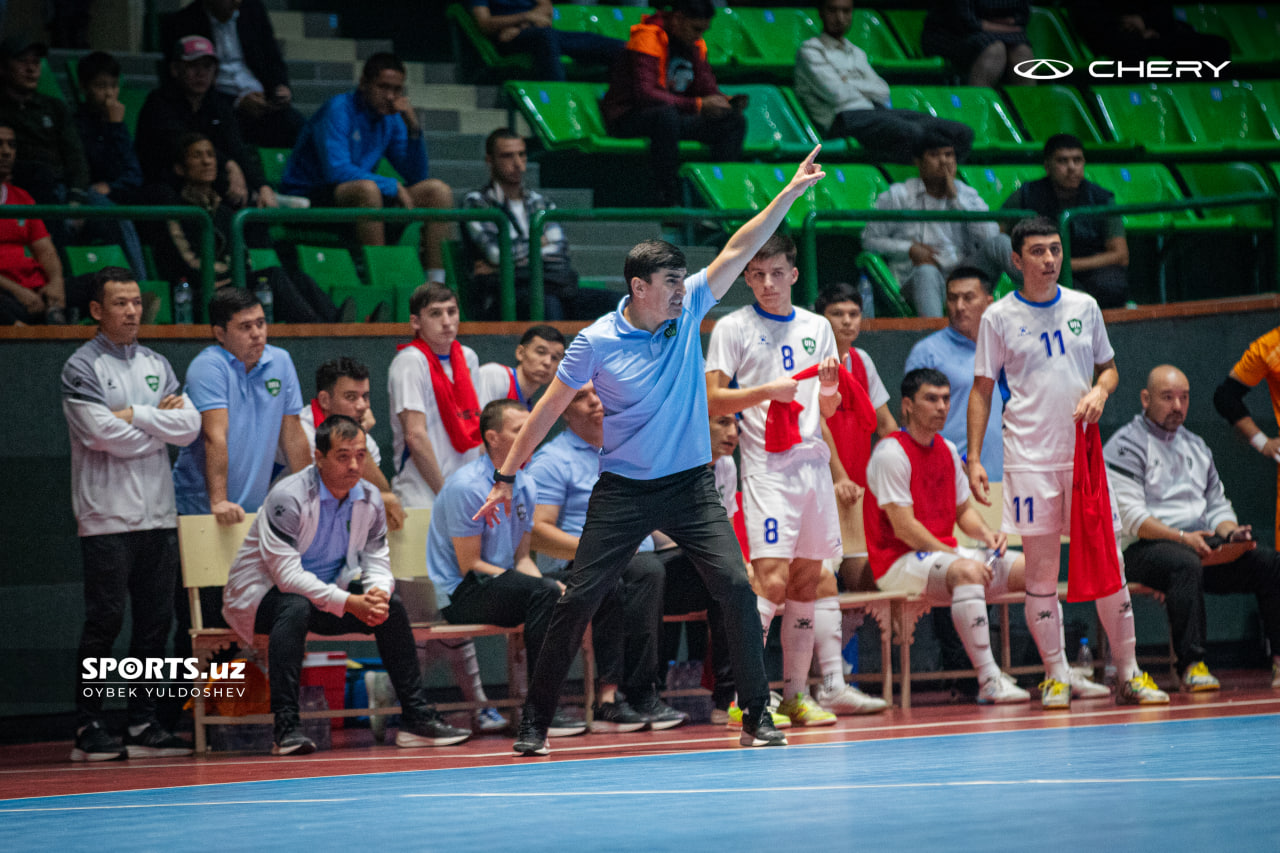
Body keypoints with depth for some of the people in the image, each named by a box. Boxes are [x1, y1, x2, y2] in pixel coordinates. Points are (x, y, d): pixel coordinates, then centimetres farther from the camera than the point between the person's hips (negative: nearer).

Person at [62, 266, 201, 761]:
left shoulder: (157, 365, 15)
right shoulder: (82, 368, -3)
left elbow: (189, 426, 3)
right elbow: (105, 435, -15)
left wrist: (135, 415, -8)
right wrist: (161, 422, -3)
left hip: (158, 514, 6)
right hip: (107, 515, -6)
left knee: (156, 621, 5)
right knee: (105, 620, -6)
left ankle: (143, 725, 11)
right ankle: (89, 728, -2)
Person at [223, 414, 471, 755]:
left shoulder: (369, 499, 0)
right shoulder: (288, 497, -22)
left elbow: (377, 560, 3)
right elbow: (287, 574, -28)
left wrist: (378, 592, -23)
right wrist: (346, 603, -34)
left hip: (327, 594, 7)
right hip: (263, 596, -7)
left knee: (390, 606, -10)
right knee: (295, 607, -38)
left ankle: (417, 717, -5)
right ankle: (286, 727, -40)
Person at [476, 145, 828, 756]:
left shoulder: (689, 311, 1)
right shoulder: (597, 343, -8)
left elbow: (737, 252, 0)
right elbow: (549, 408, 0)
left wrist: (791, 192, -6)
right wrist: (505, 476, 1)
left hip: (690, 486, 2)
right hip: (622, 492, -2)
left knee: (736, 588, -11)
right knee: (577, 600, -4)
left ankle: (757, 716, -3)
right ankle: (535, 723, 8)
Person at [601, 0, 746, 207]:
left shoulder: (694, 44, 8)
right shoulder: (648, 38, -19)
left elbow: (706, 87, 10)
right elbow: (644, 94, -29)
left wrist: (726, 101, -15)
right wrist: (698, 105, -33)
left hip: (670, 116, 8)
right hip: (627, 118, -8)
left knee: (735, 121, -9)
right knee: (666, 115, -42)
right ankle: (667, 201, -36)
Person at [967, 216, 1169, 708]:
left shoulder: (1084, 307, 9)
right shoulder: (999, 317, 1)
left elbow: (1108, 367, 19)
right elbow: (982, 390, 4)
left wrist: (1100, 391, -5)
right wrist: (974, 460, -3)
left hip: (1084, 453, 2)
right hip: (1029, 459, -2)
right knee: (1041, 570, -2)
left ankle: (1127, 673, 6)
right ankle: (1055, 677, 5)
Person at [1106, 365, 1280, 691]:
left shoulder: (1195, 446, 24)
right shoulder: (1125, 445, 0)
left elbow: (1217, 506, 22)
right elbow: (1130, 517, -11)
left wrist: (1230, 532, -2)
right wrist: (1181, 538, -22)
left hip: (1202, 545, 7)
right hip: (1144, 550, -7)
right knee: (1185, 564, -40)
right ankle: (1191, 665, -42)